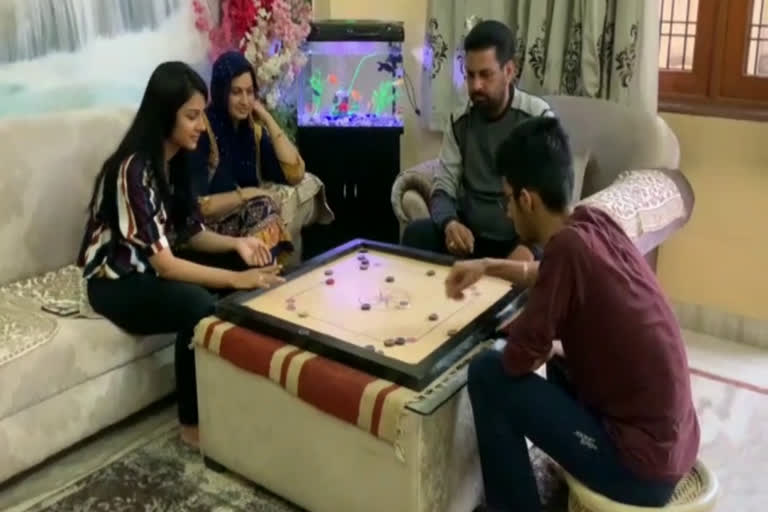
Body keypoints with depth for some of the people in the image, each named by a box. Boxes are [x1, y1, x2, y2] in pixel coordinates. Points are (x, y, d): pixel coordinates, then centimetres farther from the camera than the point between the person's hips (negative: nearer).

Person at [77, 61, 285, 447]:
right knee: (200, 306, -34)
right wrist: (235, 279, -34)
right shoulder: (133, 169, -26)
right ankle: (194, 424, -15)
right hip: (117, 283, -9)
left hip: (157, 267, 9)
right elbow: (163, 263, -29)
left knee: (250, 270, -6)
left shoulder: (176, 159, 1)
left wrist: (236, 244, -13)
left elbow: (191, 233, 6)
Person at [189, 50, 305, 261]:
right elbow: (196, 205, -17)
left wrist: (268, 120, -5)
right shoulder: (203, 130, -13)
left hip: (248, 222, 5)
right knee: (262, 206, -26)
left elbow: (295, 174, -5)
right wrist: (246, 194, -15)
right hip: (209, 230, -5)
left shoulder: (253, 128, 6)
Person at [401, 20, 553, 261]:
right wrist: (450, 223, -22)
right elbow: (443, 189, 3)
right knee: (415, 234, -23)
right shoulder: (460, 123, 5)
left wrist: (530, 246, -30)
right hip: (470, 236, 3)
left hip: (521, 241, -3)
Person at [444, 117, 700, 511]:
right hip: (673, 442, 8)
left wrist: (546, 350, 3)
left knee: (488, 373, -6)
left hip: (641, 465, -8)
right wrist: (488, 267, 19)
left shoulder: (569, 244, -23)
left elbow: (519, 358, -17)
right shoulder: (595, 224, 0)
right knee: (562, 349, 28)